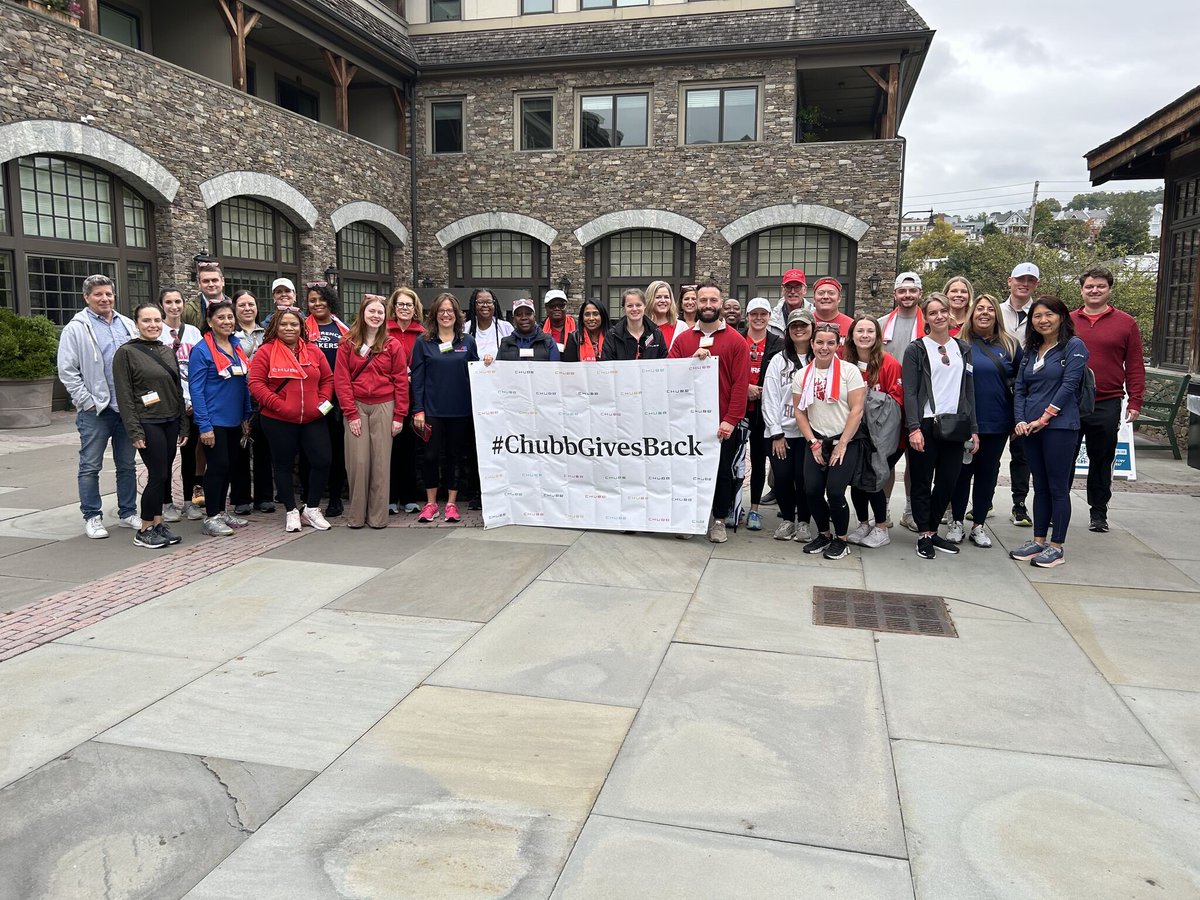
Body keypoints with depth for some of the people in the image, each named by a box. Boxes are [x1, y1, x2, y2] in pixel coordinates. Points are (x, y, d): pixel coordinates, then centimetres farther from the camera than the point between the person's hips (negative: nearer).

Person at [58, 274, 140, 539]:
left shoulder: (128, 325, 10)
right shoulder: (76, 328, -3)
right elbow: (67, 371, -7)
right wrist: (88, 401, -12)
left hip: (127, 407, 4)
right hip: (95, 410, -4)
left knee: (127, 465, 11)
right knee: (90, 467, 3)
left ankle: (128, 513, 21)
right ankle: (92, 517, 13)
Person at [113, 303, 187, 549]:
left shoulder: (168, 351, 13)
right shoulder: (126, 353, -5)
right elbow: (124, 396, -9)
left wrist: (183, 425, 14)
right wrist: (134, 431, -14)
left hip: (171, 422, 6)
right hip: (148, 423, -6)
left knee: (164, 475, 8)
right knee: (158, 475, -7)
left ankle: (158, 524, 19)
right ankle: (144, 531, 5)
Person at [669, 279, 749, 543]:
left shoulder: (736, 340, -2)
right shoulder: (683, 339, 7)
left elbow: (740, 383, -7)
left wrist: (730, 420, -15)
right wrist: (692, 360, -15)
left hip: (723, 423, -2)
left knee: (722, 472, 6)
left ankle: (718, 520, 21)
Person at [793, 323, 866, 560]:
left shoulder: (849, 371, -6)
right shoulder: (802, 375, 5)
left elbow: (856, 410, -10)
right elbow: (799, 411, 6)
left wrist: (842, 445, -12)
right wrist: (813, 442, -4)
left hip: (846, 442, -3)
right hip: (816, 442, 3)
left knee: (835, 492, -15)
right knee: (812, 490, -9)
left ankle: (841, 540, 8)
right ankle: (824, 534, 17)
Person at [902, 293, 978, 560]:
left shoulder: (963, 350, 14)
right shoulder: (916, 350, 0)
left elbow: (969, 391, 14)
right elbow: (909, 392, -7)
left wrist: (973, 429, 8)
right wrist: (914, 428, -16)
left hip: (955, 426, 4)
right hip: (926, 425, -4)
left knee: (948, 482, 7)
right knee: (922, 483, 2)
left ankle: (932, 530, 22)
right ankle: (924, 536, 11)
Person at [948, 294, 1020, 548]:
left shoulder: (1009, 345, 5)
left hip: (997, 422, 3)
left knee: (988, 472, 10)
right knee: (962, 470, 6)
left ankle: (978, 525, 21)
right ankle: (956, 522, 20)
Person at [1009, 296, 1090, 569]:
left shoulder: (1074, 346, -3)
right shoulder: (1030, 351, 14)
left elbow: (1069, 385, -12)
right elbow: (1020, 389, 11)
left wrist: (1045, 418, -14)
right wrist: (1020, 420, -3)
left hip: (1060, 426, -6)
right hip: (1030, 429, 6)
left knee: (1058, 488, -1)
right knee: (1040, 486, 12)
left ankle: (1057, 547, 6)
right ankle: (1038, 541, 19)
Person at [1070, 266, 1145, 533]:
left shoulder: (1126, 323, 3)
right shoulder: (1067, 321, 6)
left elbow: (1135, 367, 3)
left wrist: (1135, 403, -3)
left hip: (1107, 405, -1)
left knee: (1101, 462, 9)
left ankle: (1098, 513, 20)